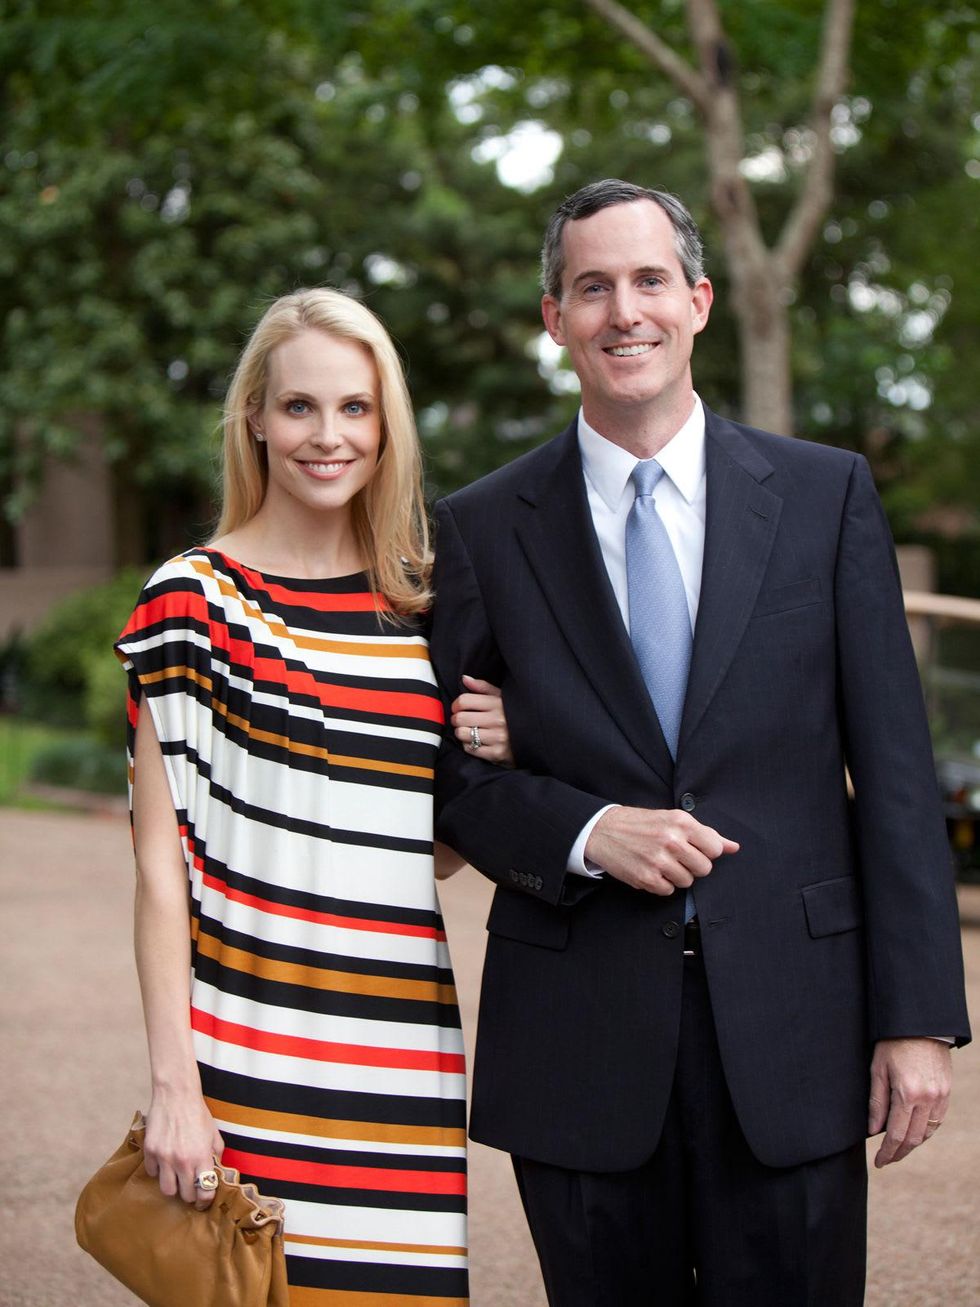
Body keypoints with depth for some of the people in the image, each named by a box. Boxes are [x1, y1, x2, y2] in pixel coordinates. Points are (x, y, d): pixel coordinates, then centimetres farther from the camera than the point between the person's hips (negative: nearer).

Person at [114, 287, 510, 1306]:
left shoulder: (421, 604, 12)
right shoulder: (192, 601, -2)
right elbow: (160, 862, -5)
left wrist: (497, 763, 0)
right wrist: (173, 1085, -10)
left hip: (405, 1048, 4)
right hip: (252, 1053, -4)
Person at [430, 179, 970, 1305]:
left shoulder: (826, 495, 4)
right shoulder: (483, 529, 4)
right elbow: (438, 770, 6)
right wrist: (584, 831, -13)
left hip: (789, 1021, 0)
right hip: (578, 1034, 0)